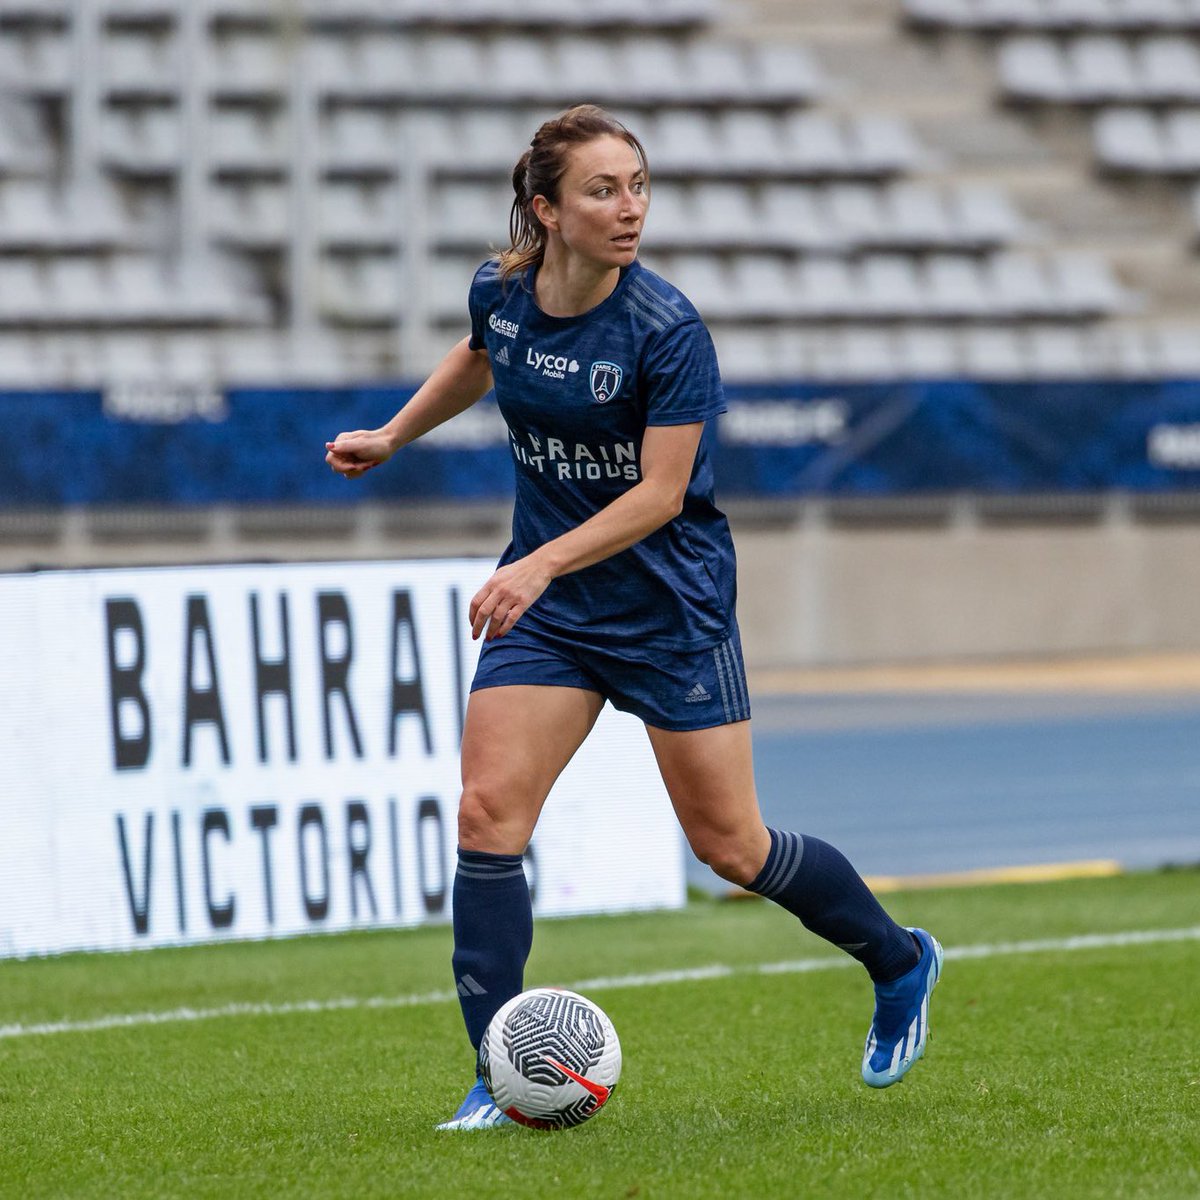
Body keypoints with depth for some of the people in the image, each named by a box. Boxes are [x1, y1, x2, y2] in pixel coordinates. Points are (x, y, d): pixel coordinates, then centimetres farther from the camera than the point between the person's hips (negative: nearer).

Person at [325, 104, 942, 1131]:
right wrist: (391, 437, 21)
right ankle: (504, 1082, -4)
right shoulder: (500, 293, -5)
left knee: (730, 845, 2)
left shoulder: (667, 331, -21)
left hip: (671, 606, -4)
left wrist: (539, 565, -31)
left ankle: (900, 964, 29)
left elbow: (659, 492, -22)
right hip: (544, 599, 5)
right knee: (489, 813, -10)